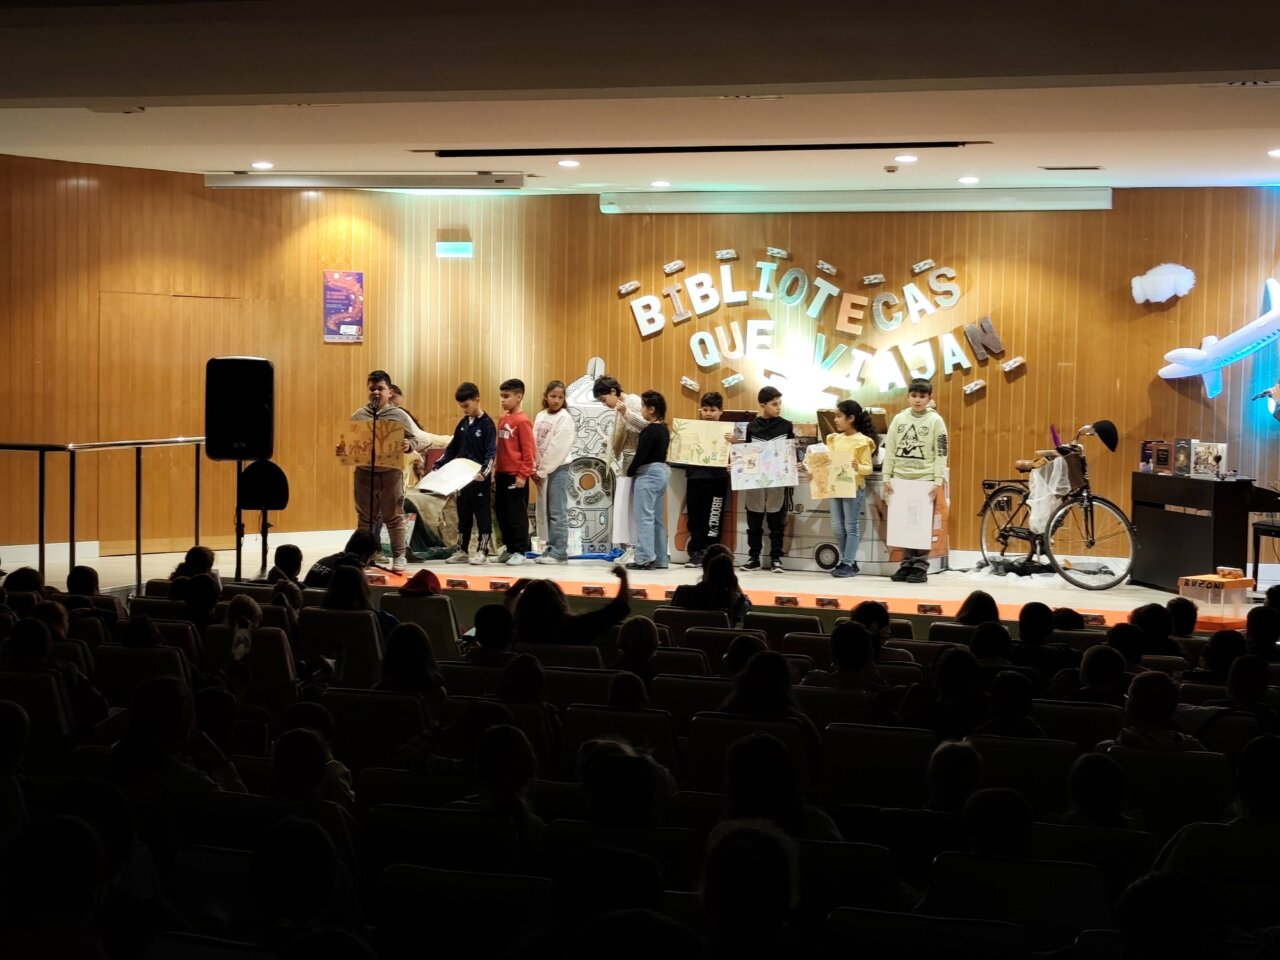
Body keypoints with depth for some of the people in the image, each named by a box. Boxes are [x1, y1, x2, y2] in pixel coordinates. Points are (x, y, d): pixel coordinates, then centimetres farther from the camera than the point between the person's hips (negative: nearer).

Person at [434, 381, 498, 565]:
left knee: (482, 515, 0)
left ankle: (483, 552, 4)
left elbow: (491, 453, -15)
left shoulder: (487, 424, -9)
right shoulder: (463, 423, 11)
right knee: (463, 515, 12)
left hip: (479, 479, -7)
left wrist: (484, 472, -29)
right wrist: (439, 466, 8)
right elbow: (452, 448, 17)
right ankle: (462, 551, 19)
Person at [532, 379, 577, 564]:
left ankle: (559, 552, -6)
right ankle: (551, 549, 15)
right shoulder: (540, 416, 12)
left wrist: (543, 471, -12)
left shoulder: (565, 418, -8)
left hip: (558, 469, -7)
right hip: (542, 470, 7)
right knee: (547, 512, 9)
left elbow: (557, 448, -13)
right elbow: (534, 444, 10)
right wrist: (535, 468, -1)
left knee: (557, 513, -6)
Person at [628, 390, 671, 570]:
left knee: (644, 517, -8)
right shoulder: (664, 429, 12)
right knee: (657, 518, 13)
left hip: (648, 474, -10)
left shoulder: (649, 430, -16)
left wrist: (629, 472, -4)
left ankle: (645, 558, -10)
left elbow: (640, 455, -17)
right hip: (662, 471, 10)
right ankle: (660, 559, 15)